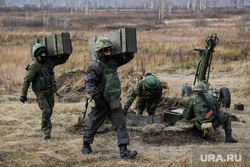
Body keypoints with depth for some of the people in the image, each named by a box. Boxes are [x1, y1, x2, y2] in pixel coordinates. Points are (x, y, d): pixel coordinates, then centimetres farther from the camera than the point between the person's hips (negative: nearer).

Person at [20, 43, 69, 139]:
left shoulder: (50, 62, 5)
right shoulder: (34, 67, -13)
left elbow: (62, 60, 20)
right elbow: (27, 81, -12)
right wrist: (23, 95, -15)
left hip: (50, 92, 6)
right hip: (40, 93, -6)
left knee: (49, 111, 12)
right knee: (46, 111, -18)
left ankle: (44, 127, 32)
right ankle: (46, 131, -9)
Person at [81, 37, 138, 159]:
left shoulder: (113, 61, 6)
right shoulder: (95, 66, -15)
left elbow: (129, 56, 15)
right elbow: (89, 83, -23)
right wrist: (96, 98, -29)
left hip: (114, 102, 6)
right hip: (101, 103, -6)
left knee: (121, 124, -3)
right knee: (93, 126, 9)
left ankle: (123, 151, -6)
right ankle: (86, 146, 29)